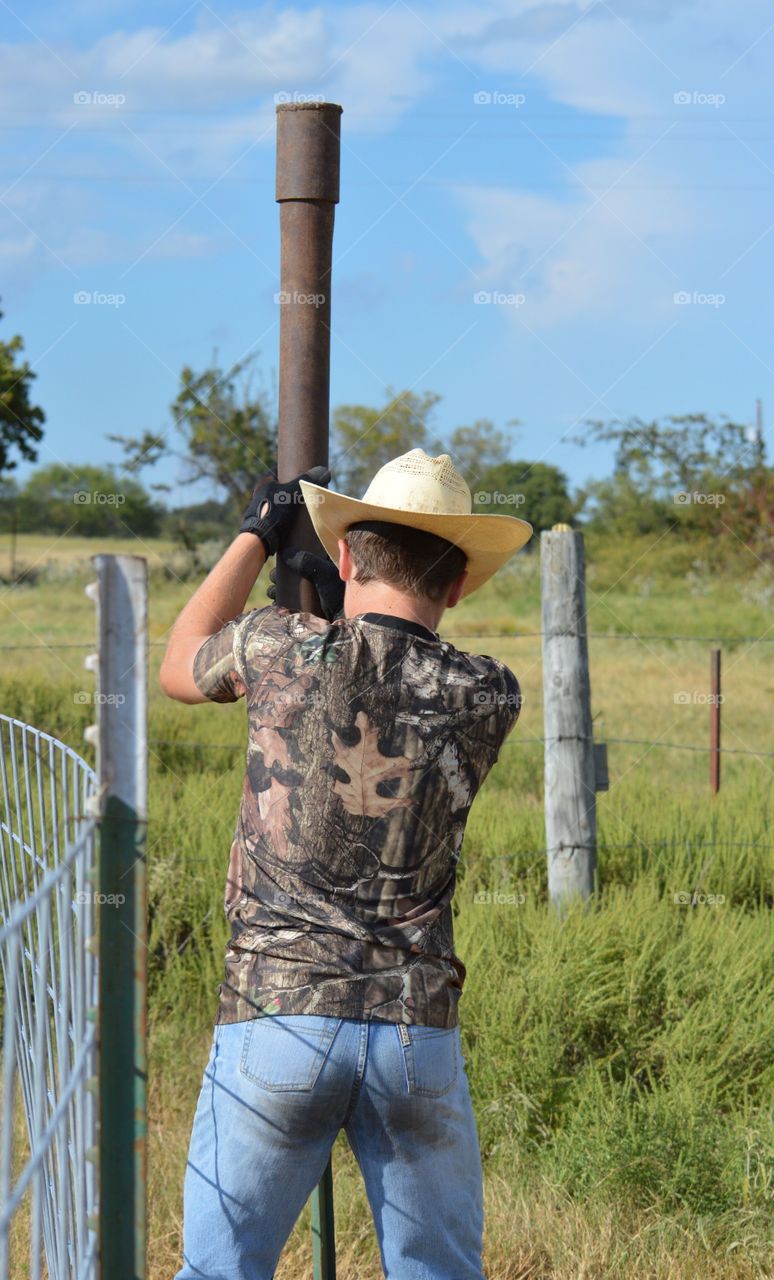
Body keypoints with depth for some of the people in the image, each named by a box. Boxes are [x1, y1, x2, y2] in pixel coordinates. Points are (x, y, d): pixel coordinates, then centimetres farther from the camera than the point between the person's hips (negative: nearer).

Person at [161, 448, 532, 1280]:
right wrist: (346, 611, 32)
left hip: (274, 1017, -1)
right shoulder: (490, 697, 0)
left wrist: (257, 538, 27)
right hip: (417, 1027, 2)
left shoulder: (283, 649, -5)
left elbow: (180, 670, 19)